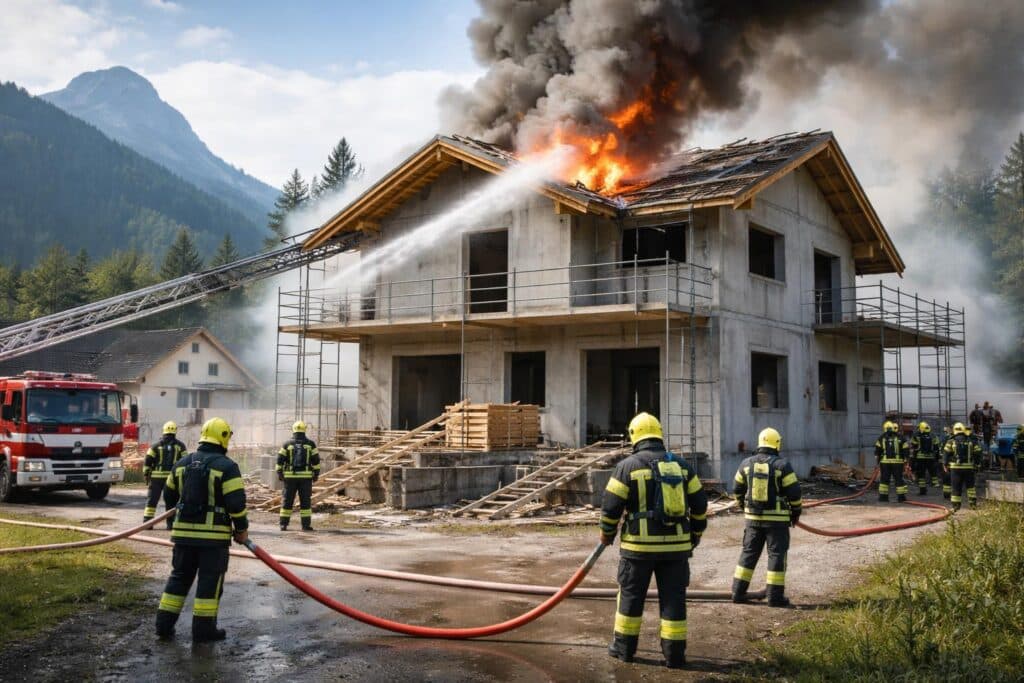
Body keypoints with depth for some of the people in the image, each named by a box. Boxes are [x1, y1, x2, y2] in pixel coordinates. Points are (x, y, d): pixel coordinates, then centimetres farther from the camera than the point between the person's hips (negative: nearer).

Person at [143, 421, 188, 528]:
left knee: (152, 499, 7)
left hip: (157, 476, 0)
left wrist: (146, 475, 8)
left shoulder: (156, 445, 5)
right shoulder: (180, 446, 5)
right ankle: (170, 522, 4)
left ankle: (147, 520, 4)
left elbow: (147, 461, 1)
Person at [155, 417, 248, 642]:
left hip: (184, 532, 5)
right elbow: (236, 502, -13)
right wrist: (242, 528, -1)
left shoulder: (182, 464, 9)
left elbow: (169, 495, 20)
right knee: (210, 581, 4)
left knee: (179, 577, 16)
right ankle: (203, 628, 7)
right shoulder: (226, 466, -10)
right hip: (215, 534, -5)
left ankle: (164, 624, 17)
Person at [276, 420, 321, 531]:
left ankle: (284, 524, 8)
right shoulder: (310, 444, 1)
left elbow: (280, 460, -1)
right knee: (305, 501, 3)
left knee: (287, 501, 8)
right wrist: (316, 474, 5)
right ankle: (306, 525, 0)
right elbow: (316, 460, -1)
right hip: (305, 476, 0)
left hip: (290, 476, 0)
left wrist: (279, 473, 6)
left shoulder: (287, 444, 1)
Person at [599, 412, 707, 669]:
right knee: (673, 598, 8)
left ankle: (624, 647, 19)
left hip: (639, 544, -2)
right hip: (676, 545, 3)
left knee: (631, 595, 11)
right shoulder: (681, 465, 6)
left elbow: (611, 505, -5)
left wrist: (607, 533, 11)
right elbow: (699, 503, 9)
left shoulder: (627, 466, -5)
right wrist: (696, 533, 21)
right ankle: (674, 653, 9)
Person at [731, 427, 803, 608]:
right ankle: (775, 596, 4)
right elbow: (794, 492, -9)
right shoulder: (782, 465, -10)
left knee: (749, 552, 12)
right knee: (776, 554, 4)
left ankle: (738, 592, 14)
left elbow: (737, 490, 10)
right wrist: (796, 512, 7)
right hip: (777, 518, -4)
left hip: (753, 517, 4)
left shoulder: (747, 464, 2)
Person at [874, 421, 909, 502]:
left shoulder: (881, 438, 6)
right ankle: (901, 496, 6)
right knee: (899, 479, 5)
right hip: (897, 462, 0)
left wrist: (878, 460, 12)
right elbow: (905, 450, 5)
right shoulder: (900, 438, 5)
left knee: (884, 479, 5)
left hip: (885, 462, 0)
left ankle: (883, 496, 3)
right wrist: (905, 461, 10)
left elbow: (877, 450, 4)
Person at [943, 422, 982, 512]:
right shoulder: (972, 442, 4)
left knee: (956, 487, 4)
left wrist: (945, 464, 6)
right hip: (969, 467, 1)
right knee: (970, 486, 16)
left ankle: (956, 505, 4)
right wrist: (976, 464, 16)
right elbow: (978, 453, 5)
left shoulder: (951, 442, -2)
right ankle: (973, 503, 15)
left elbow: (946, 454, -4)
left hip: (955, 467, -1)